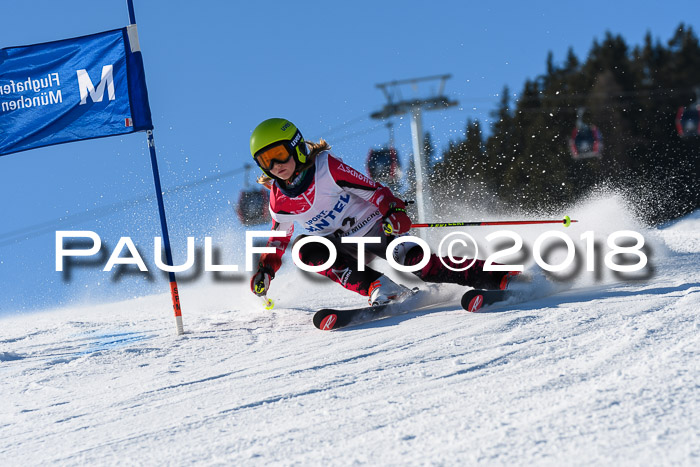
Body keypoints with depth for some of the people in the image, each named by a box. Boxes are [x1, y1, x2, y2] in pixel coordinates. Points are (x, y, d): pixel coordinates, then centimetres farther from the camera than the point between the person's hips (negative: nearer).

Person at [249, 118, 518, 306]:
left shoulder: (325, 167, -16)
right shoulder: (279, 200, -2)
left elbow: (370, 188, -16)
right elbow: (281, 233, 18)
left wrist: (393, 209, -32)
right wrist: (266, 268, 10)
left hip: (374, 227, -4)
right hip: (344, 249, 4)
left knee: (418, 264, -26)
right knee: (307, 250, -26)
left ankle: (497, 277, -25)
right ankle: (376, 288, -31)